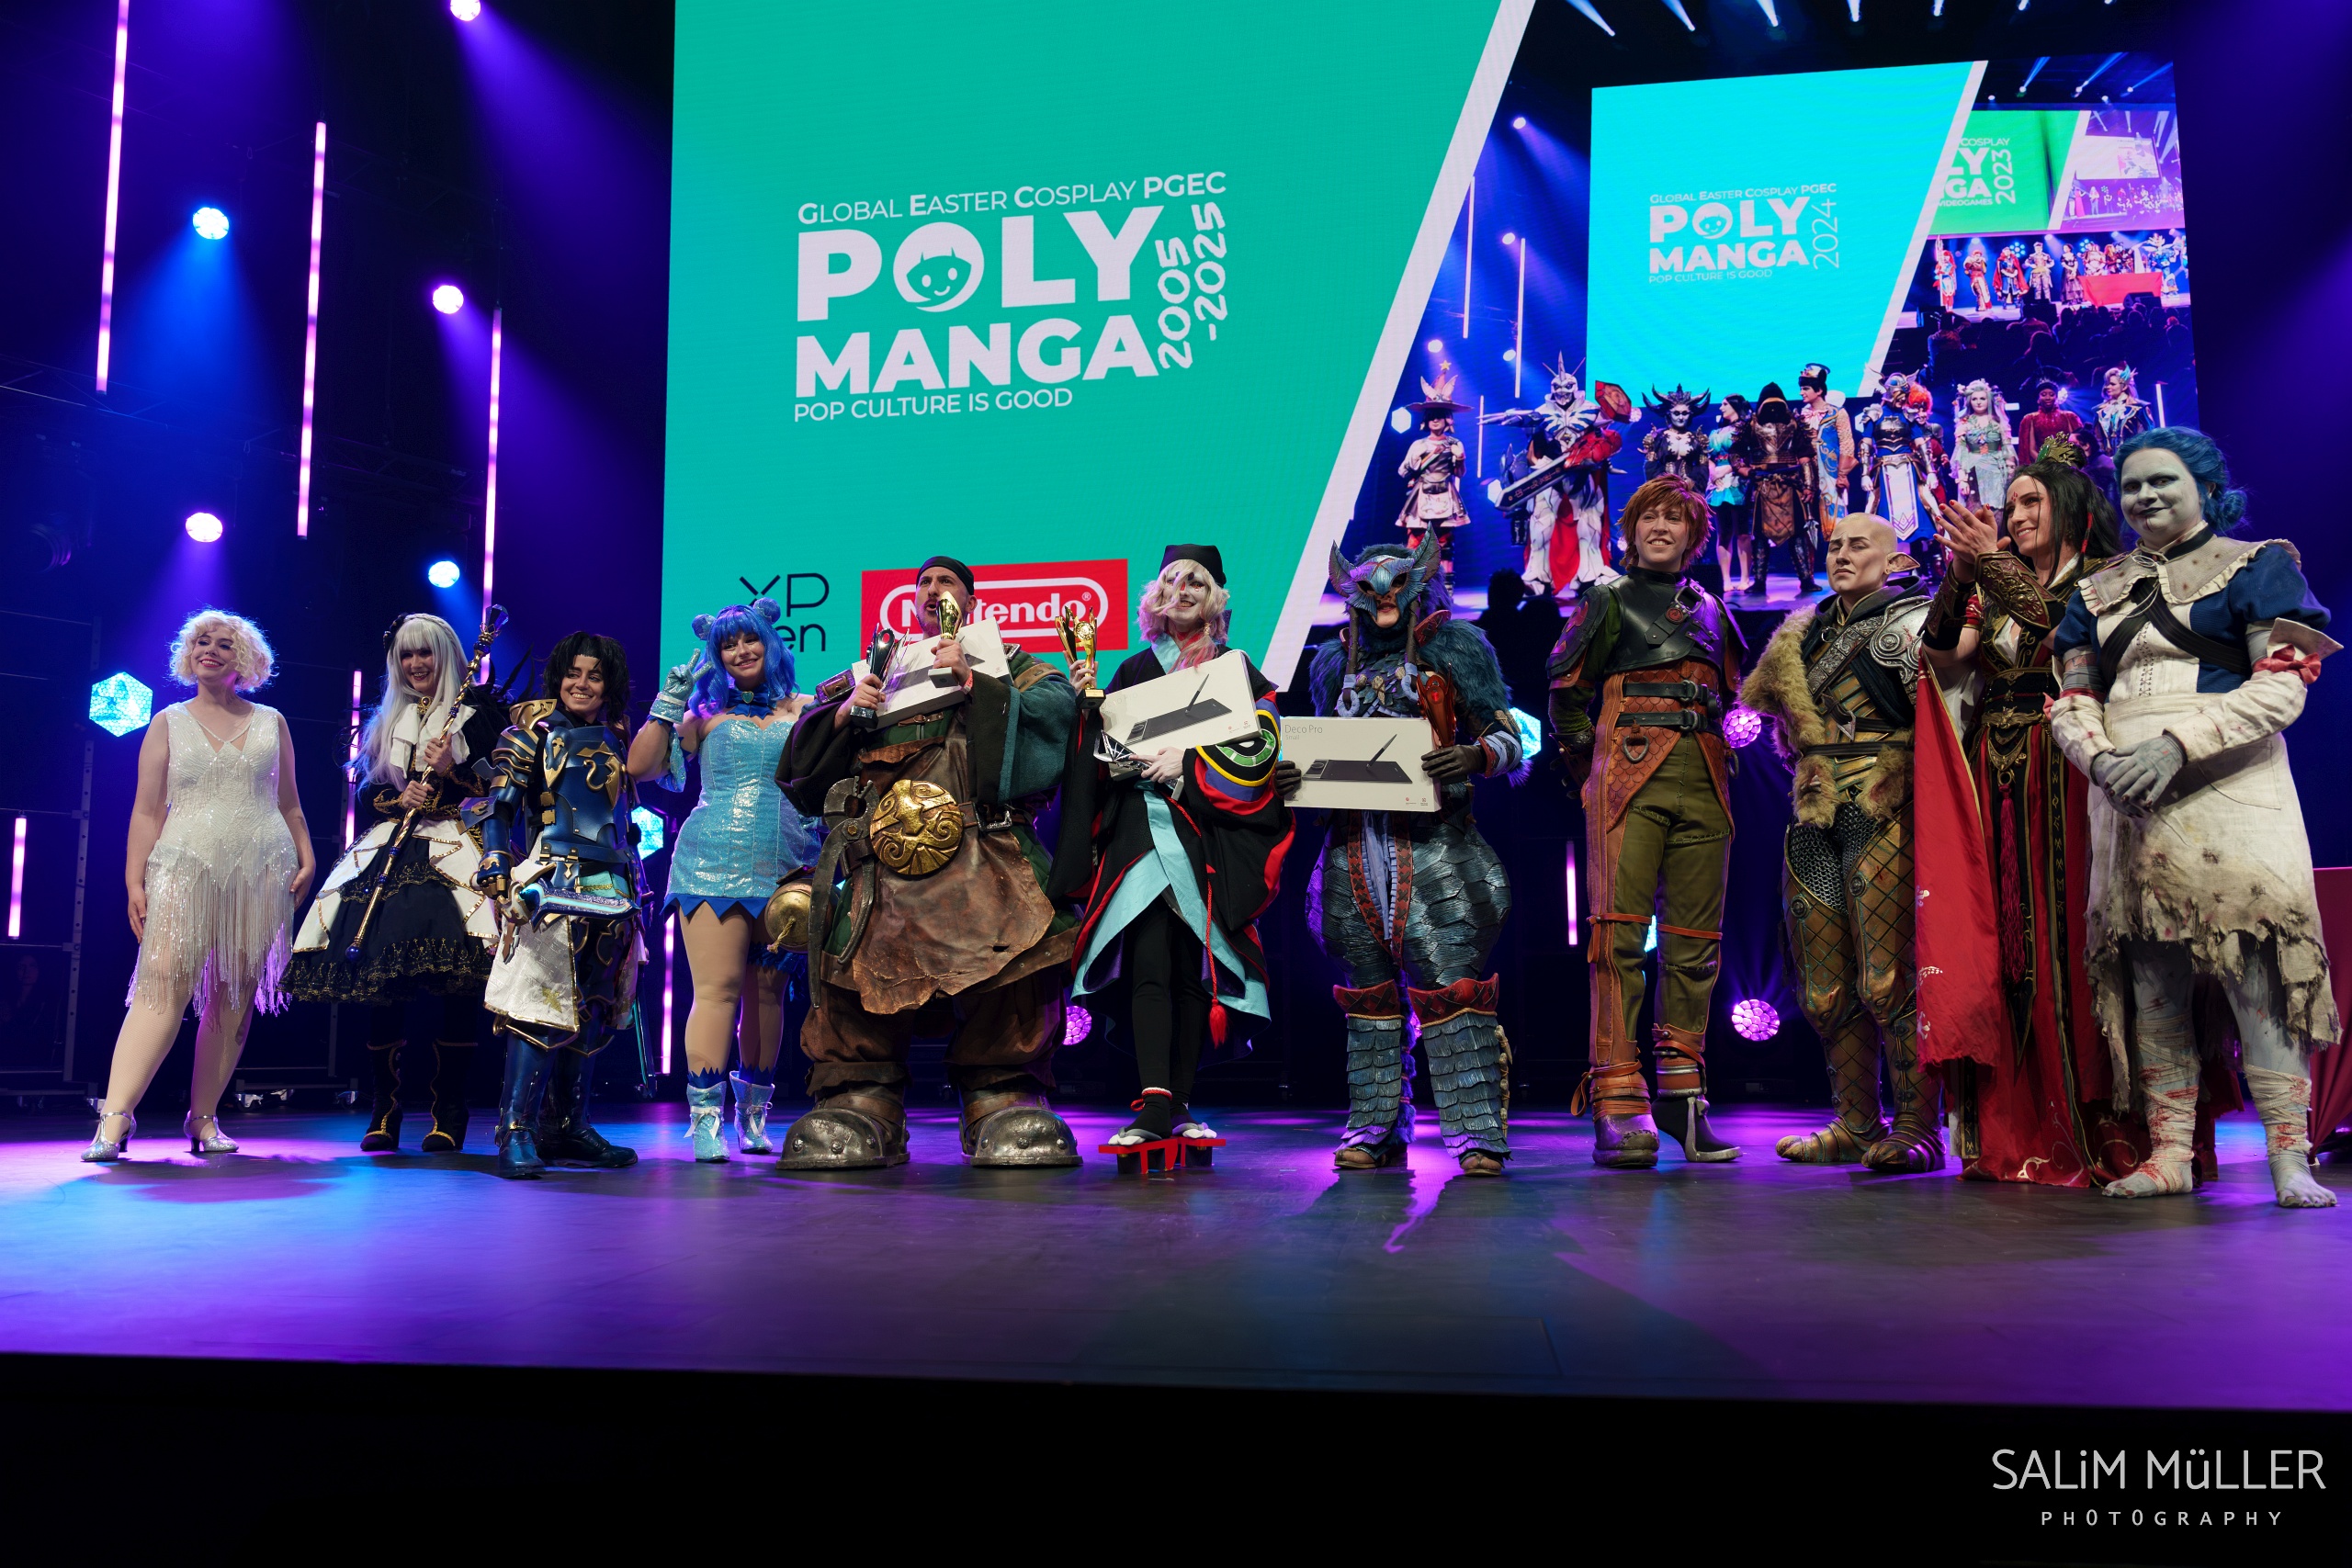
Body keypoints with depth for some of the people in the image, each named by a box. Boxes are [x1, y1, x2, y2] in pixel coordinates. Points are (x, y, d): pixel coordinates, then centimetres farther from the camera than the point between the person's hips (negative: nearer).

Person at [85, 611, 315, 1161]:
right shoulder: (168, 723, 12)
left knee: (237, 993, -1)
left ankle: (204, 1117, 5)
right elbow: (147, 811, 7)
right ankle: (115, 1116, -22)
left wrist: (305, 858, 5)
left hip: (261, 868, 2)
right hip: (187, 865, -2)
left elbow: (289, 804, 18)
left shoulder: (271, 722, 15)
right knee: (164, 979, -17)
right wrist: (135, 880, 0)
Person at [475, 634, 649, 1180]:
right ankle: (517, 1133, -13)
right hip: (552, 883, -6)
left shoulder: (615, 739, 17)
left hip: (610, 889, 6)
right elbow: (498, 802, -4)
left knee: (592, 1011, 7)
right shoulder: (536, 731, 3)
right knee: (543, 1002, -14)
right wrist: (496, 864, -17)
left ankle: (568, 1128, 14)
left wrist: (635, 879, 21)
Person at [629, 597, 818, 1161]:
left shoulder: (803, 710, 14)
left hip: (786, 869, 2)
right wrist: (668, 701, 0)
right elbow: (640, 767, 3)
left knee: (767, 991, 7)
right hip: (715, 863, -2)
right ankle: (704, 1118, -9)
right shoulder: (705, 713, 11)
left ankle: (753, 1115, 17)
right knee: (718, 989, -11)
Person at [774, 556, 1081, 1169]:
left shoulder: (1006, 661, 26)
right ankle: (857, 1105, -5)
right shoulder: (875, 666, 32)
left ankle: (1006, 1102, -12)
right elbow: (805, 748, 26)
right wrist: (845, 712, 6)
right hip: (880, 848, 2)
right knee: (860, 961, -16)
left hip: (980, 850, -2)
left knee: (1012, 958, -22)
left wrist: (972, 682, -4)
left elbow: (1056, 707, 4)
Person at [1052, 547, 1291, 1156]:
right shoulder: (1135, 670, 18)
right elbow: (1103, 755, 15)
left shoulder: (1237, 670, 13)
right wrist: (1087, 706, -2)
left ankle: (1178, 1106, 4)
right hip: (1142, 830, 0)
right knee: (1149, 965, -14)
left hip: (1207, 837, 0)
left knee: (1193, 971, -2)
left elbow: (1259, 747, -2)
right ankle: (1153, 1105, -22)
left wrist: (1188, 765, -13)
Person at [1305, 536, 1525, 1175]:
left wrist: (1474, 756, -18)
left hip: (1431, 842, -4)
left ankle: (1478, 1134, -5)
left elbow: (1508, 738, 4)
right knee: (1369, 990, 8)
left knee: (1451, 985, -10)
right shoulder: (1335, 662, 18)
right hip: (1354, 845, 4)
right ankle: (1376, 1128, 16)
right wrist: (1294, 778, 5)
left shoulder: (1453, 648, 6)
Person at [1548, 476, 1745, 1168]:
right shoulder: (1607, 602, 10)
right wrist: (1589, 759, 5)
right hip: (1629, 779, -4)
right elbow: (1565, 693, 10)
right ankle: (1618, 1106, -15)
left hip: (1703, 785, 5)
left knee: (1695, 942, 3)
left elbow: (1734, 692, 32)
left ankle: (1682, 1097, 10)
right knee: (1620, 933, -14)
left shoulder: (1711, 610, 22)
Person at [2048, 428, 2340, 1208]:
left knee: (2256, 966, -12)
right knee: (2151, 974, 2)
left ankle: (2290, 1158, -11)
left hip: (2229, 791, -4)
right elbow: (2071, 701, 15)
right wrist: (2101, 758, -8)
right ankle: (2168, 1152, 6)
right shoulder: (2097, 592, 20)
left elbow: (2283, 686, -4)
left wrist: (2176, 745, -16)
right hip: (2126, 799, 4)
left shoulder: (2256, 566, 7)